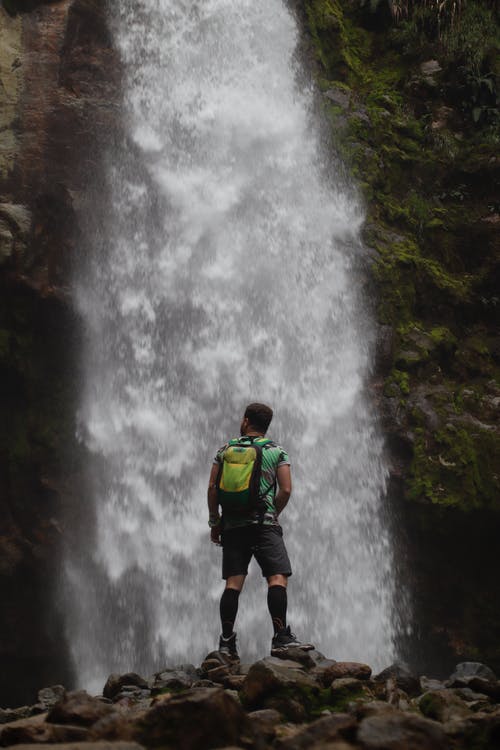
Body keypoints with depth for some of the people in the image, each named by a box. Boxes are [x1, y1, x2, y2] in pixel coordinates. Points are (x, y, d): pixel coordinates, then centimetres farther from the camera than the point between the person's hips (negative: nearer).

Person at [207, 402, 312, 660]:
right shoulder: (277, 451, 9)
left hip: (232, 523, 3)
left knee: (233, 583, 1)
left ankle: (226, 640, -4)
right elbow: (286, 490, -1)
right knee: (278, 578, -10)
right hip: (264, 523, -3)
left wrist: (214, 520, 15)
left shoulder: (226, 449, 13)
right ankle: (280, 637, -22)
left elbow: (212, 487, 7)